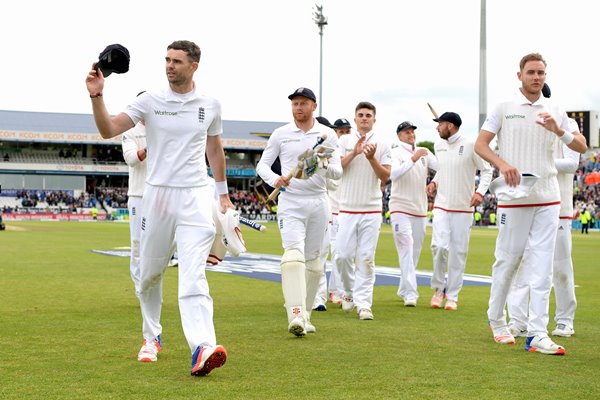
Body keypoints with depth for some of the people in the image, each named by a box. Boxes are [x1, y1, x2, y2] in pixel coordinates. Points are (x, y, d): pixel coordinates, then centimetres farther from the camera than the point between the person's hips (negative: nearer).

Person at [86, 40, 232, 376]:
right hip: (158, 194, 1)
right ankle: (152, 338, 32)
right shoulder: (150, 101, 1)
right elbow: (109, 130, -6)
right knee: (150, 273, 11)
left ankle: (203, 348, -29)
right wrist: (97, 96, -22)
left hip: (196, 196, -1)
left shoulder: (210, 105, 6)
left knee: (193, 274, -16)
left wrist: (223, 193, 21)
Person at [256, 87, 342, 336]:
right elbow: (262, 165, 7)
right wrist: (274, 179, -14)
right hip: (290, 202, -2)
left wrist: (324, 166, -23)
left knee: (313, 260, 7)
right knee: (294, 254, -20)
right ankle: (295, 315, -30)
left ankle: (305, 316, 18)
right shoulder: (280, 134, 5)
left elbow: (338, 173, 0)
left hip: (318, 202, 2)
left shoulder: (328, 135, 6)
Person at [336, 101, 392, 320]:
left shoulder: (382, 143, 6)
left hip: (372, 209, -1)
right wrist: (355, 153, -13)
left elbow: (385, 176, 1)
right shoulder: (345, 141, 8)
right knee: (343, 255, -2)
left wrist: (372, 158, -14)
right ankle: (349, 292, 22)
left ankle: (363, 303, -1)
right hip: (347, 208, 1)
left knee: (366, 258, -3)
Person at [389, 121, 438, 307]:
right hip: (400, 209, -6)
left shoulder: (424, 153, 12)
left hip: (420, 210, 6)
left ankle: (403, 290, 22)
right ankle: (410, 293, -18)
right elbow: (393, 173, -23)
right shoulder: (395, 153, -4)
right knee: (406, 248, -14)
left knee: (415, 251, 10)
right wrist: (413, 159, -28)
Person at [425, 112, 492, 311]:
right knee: (439, 246, -13)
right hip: (441, 205, 3)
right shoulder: (439, 145, 9)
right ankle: (438, 288, 6)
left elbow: (487, 170, -3)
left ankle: (452, 296, 12)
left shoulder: (471, 145, -8)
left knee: (459, 252, 2)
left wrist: (480, 192, -17)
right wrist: (434, 182, 4)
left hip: (463, 208, -3)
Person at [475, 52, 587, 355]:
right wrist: (502, 164, -18)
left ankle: (537, 335, -2)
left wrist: (558, 130, -12)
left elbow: (581, 147, 7)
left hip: (548, 199, 3)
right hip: (514, 197, -3)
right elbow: (480, 144, -1)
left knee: (542, 267, -2)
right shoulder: (504, 109, 2)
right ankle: (496, 319, 25)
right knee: (507, 261, 3)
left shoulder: (555, 112, 10)